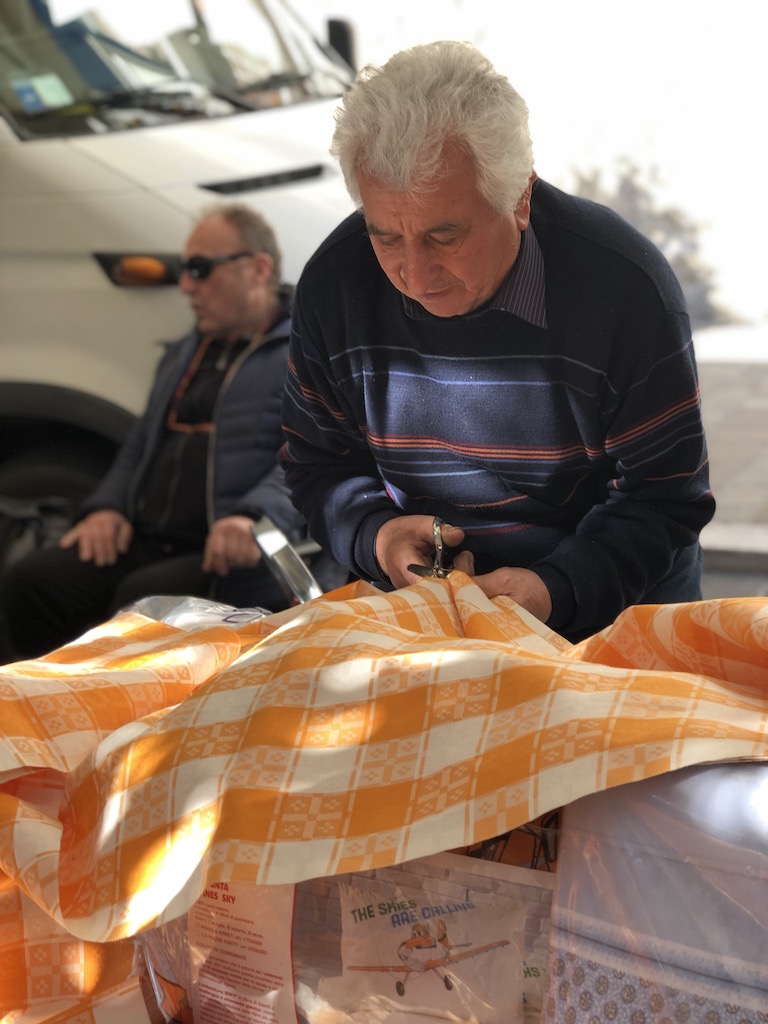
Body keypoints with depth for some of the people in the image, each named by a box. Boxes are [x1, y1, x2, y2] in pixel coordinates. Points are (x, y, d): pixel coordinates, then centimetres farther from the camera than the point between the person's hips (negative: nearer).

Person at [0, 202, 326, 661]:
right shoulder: (184, 354, 29)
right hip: (147, 545, 7)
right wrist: (109, 505, 9)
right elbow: (140, 445, 30)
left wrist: (257, 517, -32)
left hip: (238, 558, -7)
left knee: (145, 596, -35)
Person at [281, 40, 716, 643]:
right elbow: (318, 464, 6)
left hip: (610, 600, -1)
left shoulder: (624, 285, -17)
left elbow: (667, 497, -11)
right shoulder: (333, 284, -7)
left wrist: (555, 588, -26)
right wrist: (372, 534, -15)